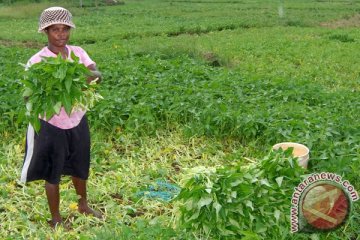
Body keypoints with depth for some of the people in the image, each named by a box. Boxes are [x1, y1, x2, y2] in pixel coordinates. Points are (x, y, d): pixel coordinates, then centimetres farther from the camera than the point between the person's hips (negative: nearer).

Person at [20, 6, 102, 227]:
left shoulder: (78, 52, -4)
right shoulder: (37, 61, -16)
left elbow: (97, 74, -16)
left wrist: (92, 75, -39)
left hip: (78, 122, 4)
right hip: (52, 126, -4)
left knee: (80, 167, 23)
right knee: (53, 173, 10)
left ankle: (83, 204, 48)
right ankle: (56, 218, 30)